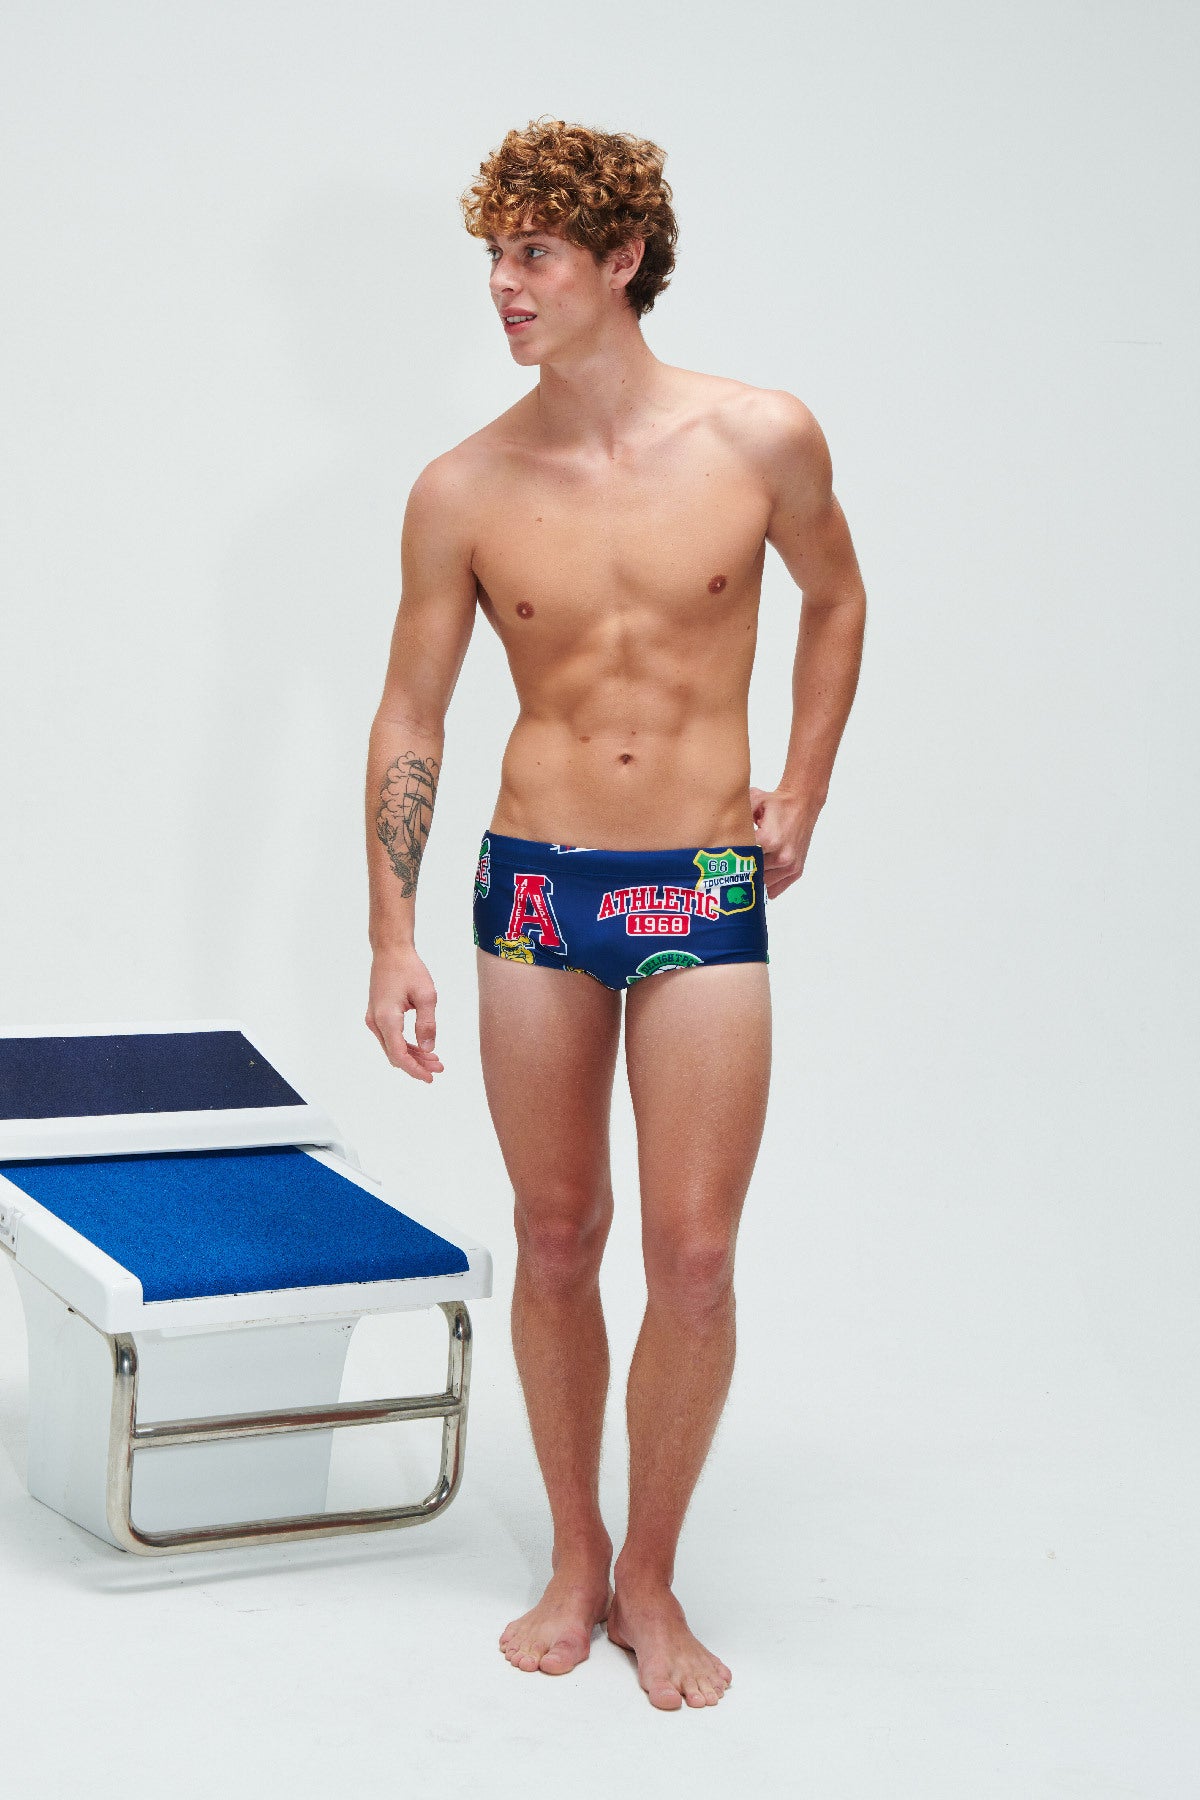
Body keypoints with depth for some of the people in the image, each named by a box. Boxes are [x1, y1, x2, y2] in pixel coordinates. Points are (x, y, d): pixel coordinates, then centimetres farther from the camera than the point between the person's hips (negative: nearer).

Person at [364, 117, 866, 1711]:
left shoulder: (762, 439, -5)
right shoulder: (464, 491, -3)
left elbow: (834, 598, 14)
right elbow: (410, 715, 4)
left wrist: (802, 796, 9)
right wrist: (392, 937, -1)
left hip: (705, 893, -1)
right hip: (535, 883, 1)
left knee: (694, 1258, -2)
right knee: (556, 1240, 10)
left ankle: (651, 1578, 18)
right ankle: (574, 1560, 27)